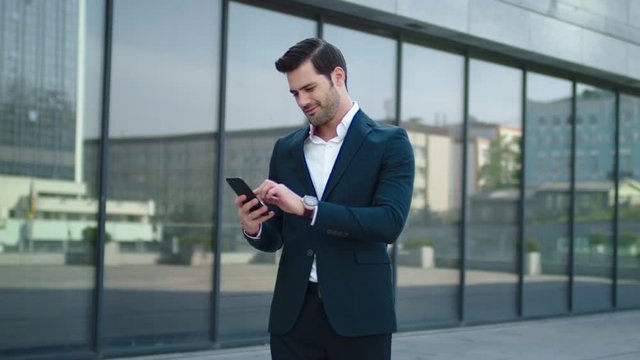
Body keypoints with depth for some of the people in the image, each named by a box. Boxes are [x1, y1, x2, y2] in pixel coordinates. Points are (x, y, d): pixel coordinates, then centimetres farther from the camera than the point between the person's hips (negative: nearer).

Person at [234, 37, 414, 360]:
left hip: (358, 313, -4)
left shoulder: (389, 142, -1)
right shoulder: (286, 149, 13)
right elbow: (275, 237, 16)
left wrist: (307, 207, -21)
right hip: (293, 313, 4)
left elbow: (390, 222, -14)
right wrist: (253, 228, -8)